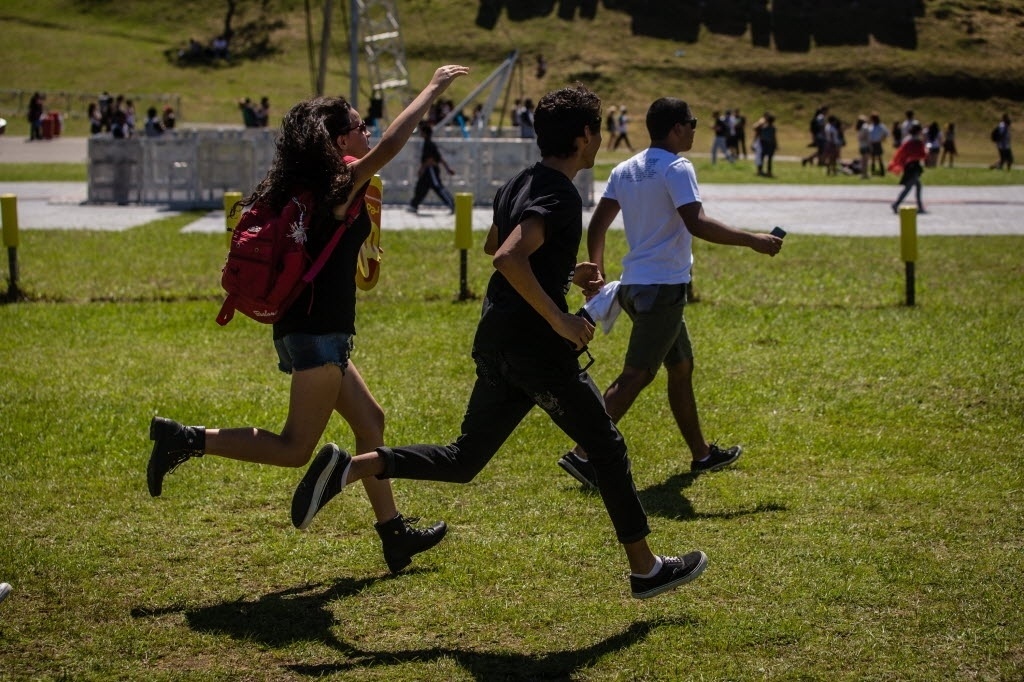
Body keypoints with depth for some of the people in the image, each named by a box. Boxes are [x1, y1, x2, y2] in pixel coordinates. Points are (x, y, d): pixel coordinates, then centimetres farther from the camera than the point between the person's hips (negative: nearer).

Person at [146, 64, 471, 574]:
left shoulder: (307, 189, 12)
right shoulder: (342, 183, -12)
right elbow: (391, 143, -21)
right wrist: (434, 88, -14)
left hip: (304, 327, 10)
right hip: (317, 333, -10)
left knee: (369, 422, 16)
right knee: (295, 449, -6)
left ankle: (394, 534, 20)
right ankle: (186, 440, -9)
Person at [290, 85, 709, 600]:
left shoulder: (518, 185, 13)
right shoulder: (560, 195, -16)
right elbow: (510, 258, -30)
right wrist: (559, 319, -25)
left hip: (494, 342, 9)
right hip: (537, 346, -9)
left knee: (463, 461, 12)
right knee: (607, 449, 6)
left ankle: (349, 468, -3)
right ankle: (645, 569, 14)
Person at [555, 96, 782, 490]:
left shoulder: (625, 170, 12)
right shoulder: (677, 169, -12)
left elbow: (597, 225, 12)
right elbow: (697, 224, -25)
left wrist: (597, 273, 22)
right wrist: (753, 241, -20)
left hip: (634, 284, 9)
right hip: (663, 286, -9)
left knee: (681, 366, 19)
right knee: (636, 375, -10)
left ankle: (701, 453, 28)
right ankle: (584, 453, -17)